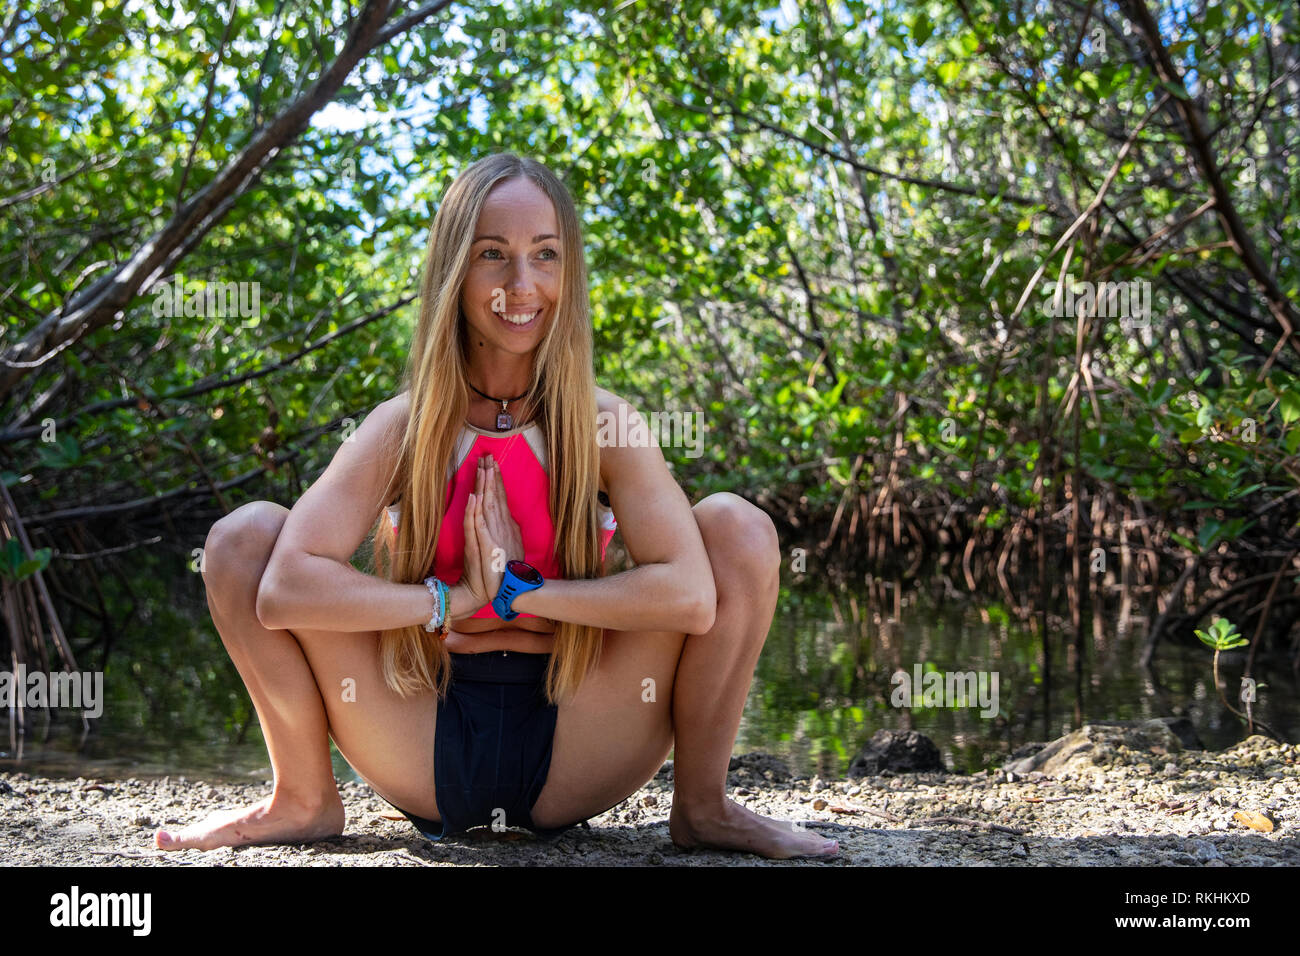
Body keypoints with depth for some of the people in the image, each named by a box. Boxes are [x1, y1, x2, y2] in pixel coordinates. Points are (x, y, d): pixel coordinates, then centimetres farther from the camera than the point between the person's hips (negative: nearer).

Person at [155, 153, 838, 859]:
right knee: (246, 536, -13)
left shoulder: (604, 426, -6)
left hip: (571, 766, 0)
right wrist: (455, 598, -21)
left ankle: (701, 807, -1)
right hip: (429, 753, 1)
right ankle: (304, 801, 5)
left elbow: (691, 595, -22)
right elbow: (283, 588, -20)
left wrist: (518, 593, -20)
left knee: (736, 525, -17)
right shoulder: (402, 429, -6)